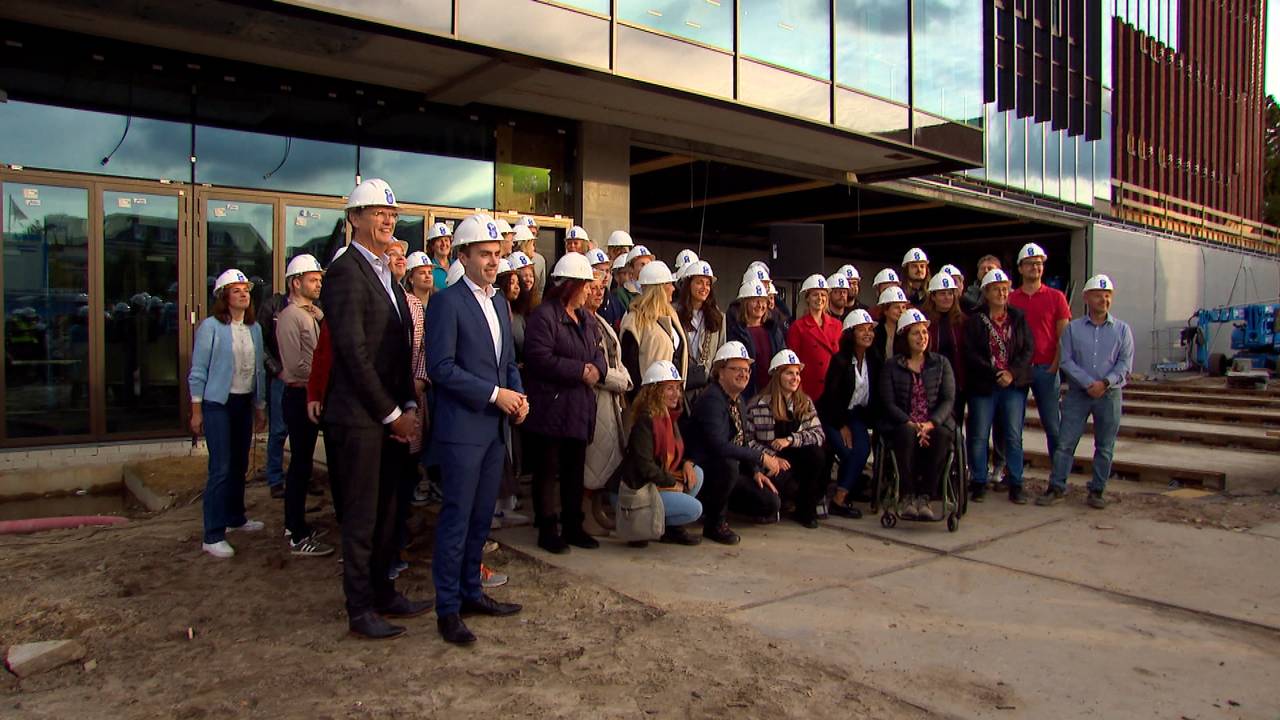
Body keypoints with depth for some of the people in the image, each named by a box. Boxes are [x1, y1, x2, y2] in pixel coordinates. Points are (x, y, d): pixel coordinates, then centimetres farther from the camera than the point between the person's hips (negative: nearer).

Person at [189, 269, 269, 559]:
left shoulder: (254, 328, 9)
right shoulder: (211, 326, -7)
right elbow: (198, 371, -7)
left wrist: (260, 407, 16)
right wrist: (196, 411, -9)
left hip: (245, 403, 6)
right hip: (218, 403, -6)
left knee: (240, 464, 14)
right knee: (220, 468, -8)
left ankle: (236, 517, 30)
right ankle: (212, 536, -3)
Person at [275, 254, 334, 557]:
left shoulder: (315, 313, 14)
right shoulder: (290, 316, -13)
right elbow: (297, 366, -18)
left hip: (313, 395, 9)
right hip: (300, 395, -9)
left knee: (302, 463, 16)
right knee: (301, 464, -4)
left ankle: (295, 524, 28)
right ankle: (299, 537, 3)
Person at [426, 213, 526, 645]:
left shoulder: (499, 302, 15)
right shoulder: (447, 302, -10)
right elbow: (440, 367, -17)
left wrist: (518, 395, 1)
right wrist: (494, 394, -17)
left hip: (495, 427, 7)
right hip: (462, 427, -7)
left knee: (481, 518, 15)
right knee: (456, 520, -1)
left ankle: (471, 592, 28)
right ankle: (447, 609, 10)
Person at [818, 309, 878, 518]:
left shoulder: (873, 362, 5)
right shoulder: (840, 360, -11)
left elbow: (875, 395, 8)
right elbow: (831, 395, -12)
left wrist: (871, 421, -3)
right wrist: (842, 425, -11)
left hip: (857, 415, 4)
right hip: (833, 416, -4)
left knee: (862, 449, -19)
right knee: (848, 452, -24)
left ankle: (839, 499, -12)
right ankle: (856, 485, -3)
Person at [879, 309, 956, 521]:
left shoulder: (941, 363, 13)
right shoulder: (891, 367, 8)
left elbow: (948, 399, 3)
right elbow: (889, 404, -1)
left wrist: (930, 423, -15)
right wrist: (911, 424, -18)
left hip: (935, 423, 1)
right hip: (902, 425, -1)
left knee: (942, 435, -33)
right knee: (906, 435, -35)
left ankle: (924, 497, -28)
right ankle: (905, 498, -28)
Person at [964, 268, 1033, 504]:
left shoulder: (1018, 318, 9)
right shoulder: (974, 320, 1)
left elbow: (1028, 350, 4)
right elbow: (970, 353, -6)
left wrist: (1013, 373, -11)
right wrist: (994, 374, -15)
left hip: (1014, 384, 2)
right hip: (983, 386, -2)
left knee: (1014, 436, 2)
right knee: (979, 436, 0)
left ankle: (1016, 484, 11)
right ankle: (979, 483, 11)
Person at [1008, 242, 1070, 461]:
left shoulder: (1056, 297, 5)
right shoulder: (1010, 299, 8)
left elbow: (1063, 337, 2)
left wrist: (1054, 367, -6)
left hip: (1046, 369, -1)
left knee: (1053, 424, 2)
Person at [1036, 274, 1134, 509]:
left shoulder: (1122, 329, 6)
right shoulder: (1073, 328, 3)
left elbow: (1125, 363, 0)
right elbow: (1066, 360, -4)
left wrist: (1105, 382, -15)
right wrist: (1088, 383, -14)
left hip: (1110, 395, 1)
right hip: (1077, 393, -1)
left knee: (1105, 447, 6)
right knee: (1065, 442, -2)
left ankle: (1097, 490, 17)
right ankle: (1056, 487, 6)